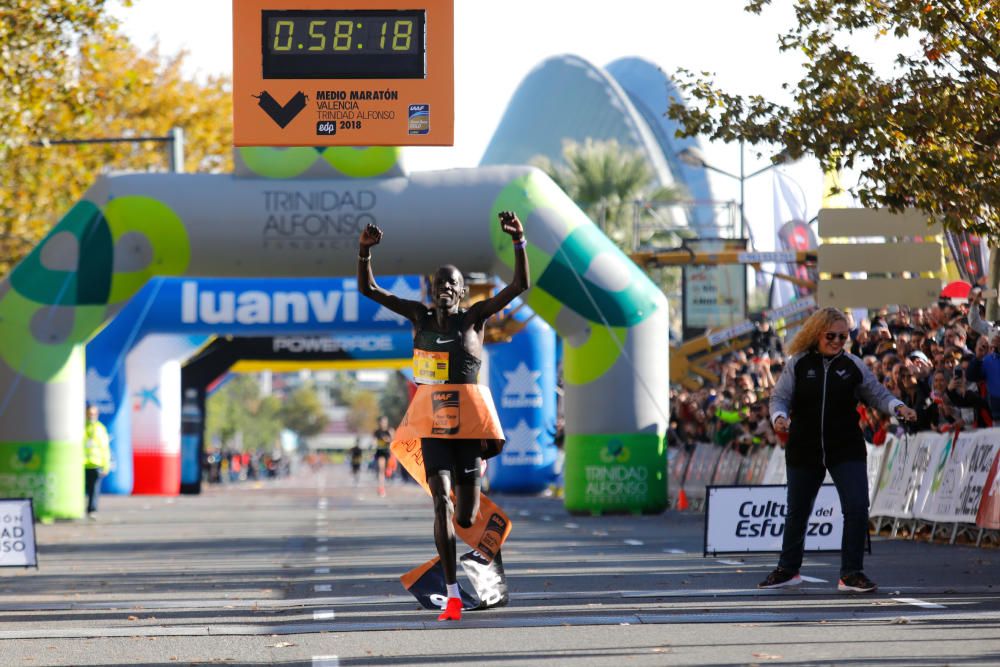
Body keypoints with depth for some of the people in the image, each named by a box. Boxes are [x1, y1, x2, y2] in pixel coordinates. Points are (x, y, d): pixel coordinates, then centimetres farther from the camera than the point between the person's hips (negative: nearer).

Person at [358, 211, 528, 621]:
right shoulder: (419, 315, 5)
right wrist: (365, 250, -13)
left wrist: (518, 242, -25)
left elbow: (520, 286, -12)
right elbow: (367, 289, 3)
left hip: (471, 421, -1)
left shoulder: (476, 316, -1)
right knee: (441, 501, -17)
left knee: (465, 518, 3)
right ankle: (452, 595, -15)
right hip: (434, 422, 1)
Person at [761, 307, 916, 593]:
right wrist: (779, 417, -21)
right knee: (797, 511, 12)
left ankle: (851, 573, 0)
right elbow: (780, 397, 0)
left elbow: (877, 394, 7)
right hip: (804, 451, 0)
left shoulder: (853, 365, 1)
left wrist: (898, 407, -12)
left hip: (846, 451, 0)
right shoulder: (798, 364, -1)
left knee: (857, 508, -12)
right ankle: (788, 569, 30)